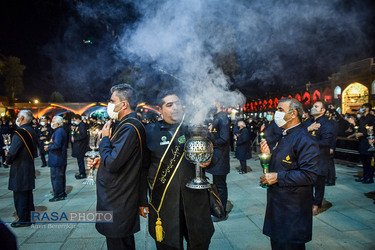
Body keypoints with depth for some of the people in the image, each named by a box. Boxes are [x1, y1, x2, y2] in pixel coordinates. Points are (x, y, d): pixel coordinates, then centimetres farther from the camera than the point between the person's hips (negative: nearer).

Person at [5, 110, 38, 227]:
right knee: (27, 193, 17)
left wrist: (8, 160, 1)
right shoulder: (32, 132, 8)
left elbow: (12, 152, -20)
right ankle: (28, 216, 28)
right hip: (30, 168, 8)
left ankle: (23, 219, 10)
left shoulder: (19, 133, -19)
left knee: (20, 194, 2)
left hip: (19, 169, -8)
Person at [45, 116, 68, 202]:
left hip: (56, 159, -10)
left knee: (55, 177, -2)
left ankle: (58, 195, 5)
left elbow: (56, 145, -26)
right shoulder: (62, 131, 14)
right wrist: (50, 146, 14)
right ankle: (62, 193, 27)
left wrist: (48, 147, -11)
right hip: (61, 159, 10)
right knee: (61, 176, 17)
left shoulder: (58, 132, -18)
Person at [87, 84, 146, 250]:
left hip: (117, 204, -10)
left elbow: (112, 164, -27)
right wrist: (100, 162, 6)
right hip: (123, 199, 10)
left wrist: (105, 138, -14)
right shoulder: (130, 125, 11)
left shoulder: (128, 128, -24)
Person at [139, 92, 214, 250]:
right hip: (163, 202, -1)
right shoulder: (151, 131, 0)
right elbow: (143, 168, 2)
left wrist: (207, 161, -13)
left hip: (195, 200, 2)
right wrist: (142, 201, 0)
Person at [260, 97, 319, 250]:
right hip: (277, 203, 9)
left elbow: (309, 175, -26)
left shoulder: (305, 141, -18)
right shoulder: (284, 136, 13)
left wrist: (277, 177, -23)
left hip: (293, 208, -9)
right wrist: (267, 154, 0)